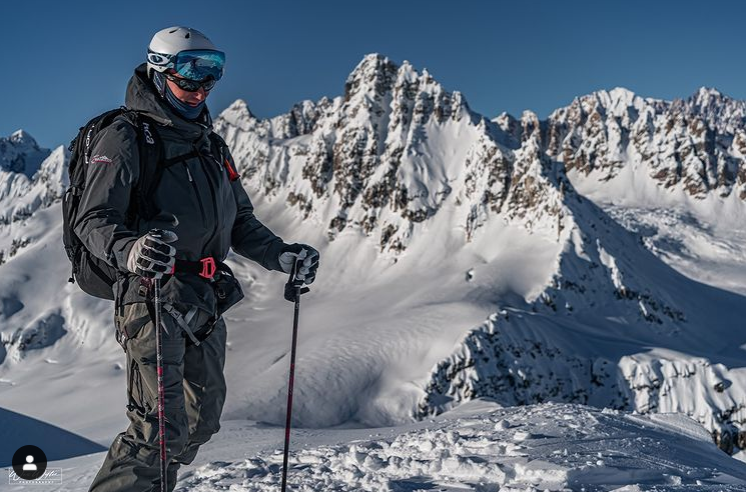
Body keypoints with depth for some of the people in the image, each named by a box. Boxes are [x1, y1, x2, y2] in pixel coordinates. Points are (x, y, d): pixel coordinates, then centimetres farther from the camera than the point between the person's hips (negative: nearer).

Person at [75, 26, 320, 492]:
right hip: (154, 297, -8)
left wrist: (281, 255, 5)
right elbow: (94, 219, -15)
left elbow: (240, 222, 22)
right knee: (161, 429, -15)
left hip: (206, 303, 8)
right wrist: (129, 249, -36)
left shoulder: (212, 146, 20)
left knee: (201, 421, 15)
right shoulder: (126, 137, -4)